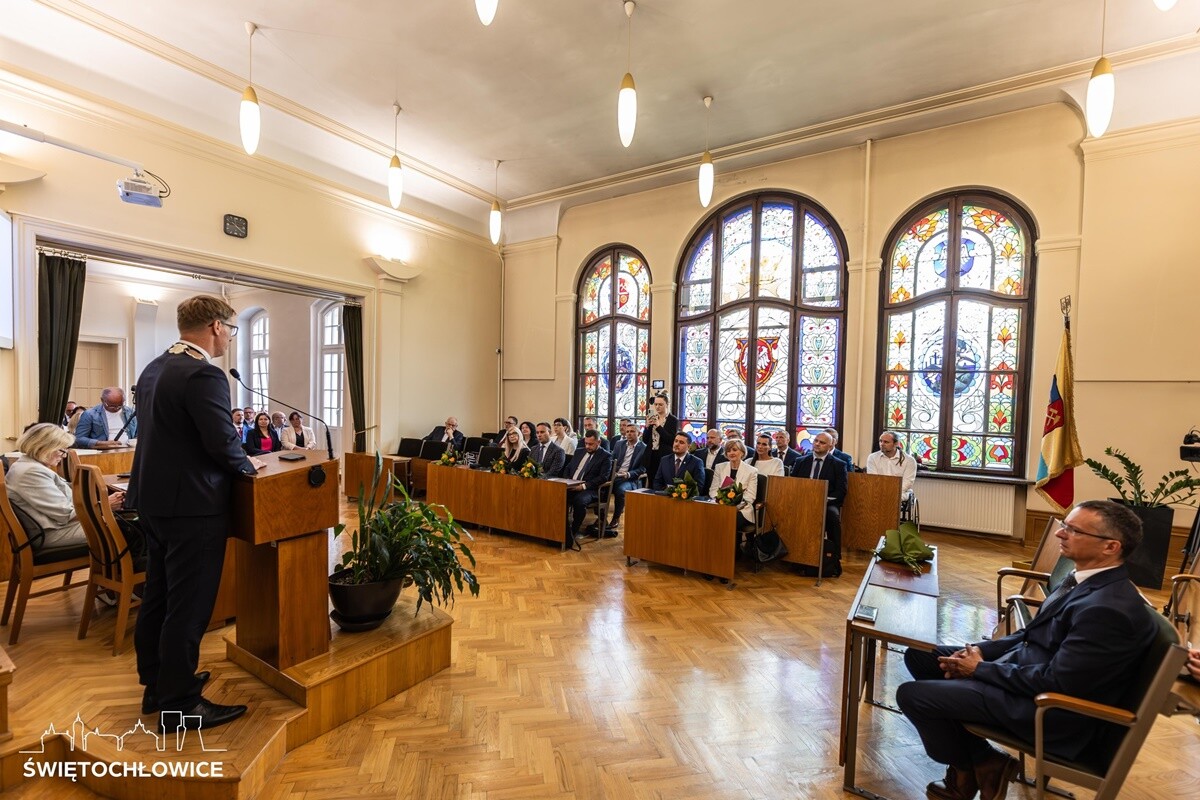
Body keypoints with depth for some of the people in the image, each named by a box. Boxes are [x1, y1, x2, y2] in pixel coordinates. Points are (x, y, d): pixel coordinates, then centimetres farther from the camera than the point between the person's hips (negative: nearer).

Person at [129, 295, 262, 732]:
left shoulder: (154, 368, 10)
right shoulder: (204, 374, -21)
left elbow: (166, 433, 14)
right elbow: (222, 442, -24)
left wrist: (235, 458, 13)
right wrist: (247, 463, -4)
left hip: (155, 498, 10)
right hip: (192, 505, -10)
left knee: (158, 596, 20)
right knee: (189, 606, 2)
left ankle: (157, 685, 35)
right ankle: (179, 704, 15)